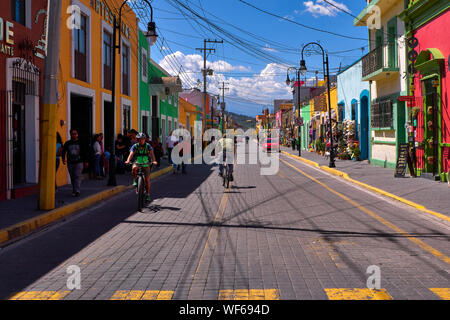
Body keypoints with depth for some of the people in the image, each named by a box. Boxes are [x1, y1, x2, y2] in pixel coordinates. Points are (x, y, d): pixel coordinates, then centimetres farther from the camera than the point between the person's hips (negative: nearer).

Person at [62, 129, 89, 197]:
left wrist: (86, 162, 8)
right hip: (70, 163, 2)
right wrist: (63, 159, -16)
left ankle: (77, 191, -16)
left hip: (79, 163, -2)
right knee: (72, 178, 9)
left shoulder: (80, 143, 3)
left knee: (77, 176, -12)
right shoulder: (67, 143, 6)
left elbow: (84, 152, 9)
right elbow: (64, 151, 1)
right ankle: (74, 191, 22)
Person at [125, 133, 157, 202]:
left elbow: (152, 153, -20)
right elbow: (131, 154, -19)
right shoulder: (135, 146, -5)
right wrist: (128, 160, -38)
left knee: (147, 179, -8)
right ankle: (135, 181, -10)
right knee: (134, 168, -35)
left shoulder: (148, 146, -7)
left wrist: (154, 161, -39)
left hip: (146, 164, 0)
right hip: (137, 163, 0)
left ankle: (148, 195, 3)